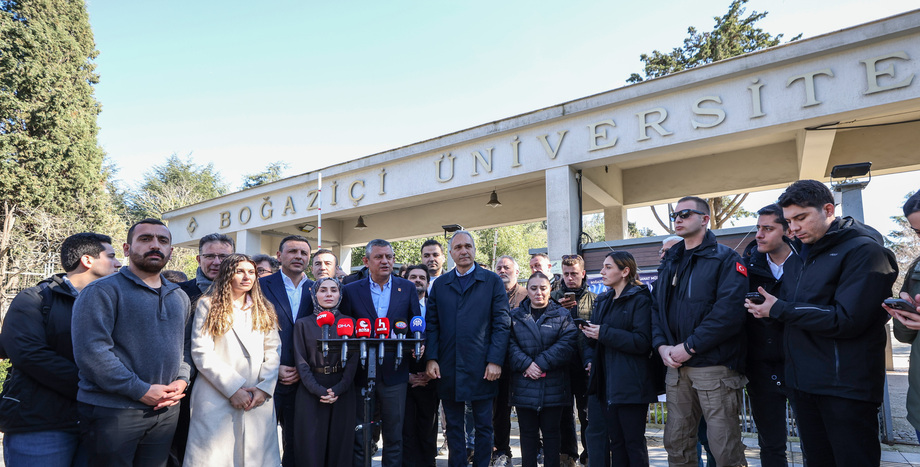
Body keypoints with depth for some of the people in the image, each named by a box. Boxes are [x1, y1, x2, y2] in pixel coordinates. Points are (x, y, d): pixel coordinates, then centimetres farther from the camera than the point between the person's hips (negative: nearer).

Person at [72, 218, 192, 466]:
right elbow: (91, 351, -17)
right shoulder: (102, 291, -8)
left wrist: (182, 380, -3)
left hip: (167, 410, 6)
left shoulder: (180, 296, 13)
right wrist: (141, 390, -18)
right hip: (112, 410, -6)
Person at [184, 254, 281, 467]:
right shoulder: (208, 305, 1)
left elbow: (273, 353, 7)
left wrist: (265, 387, -8)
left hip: (258, 401, 3)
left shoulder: (264, 310, 12)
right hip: (217, 399, -3)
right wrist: (233, 389, -12)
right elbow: (201, 353, -7)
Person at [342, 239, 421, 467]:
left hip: (394, 373, 1)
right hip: (361, 373, 0)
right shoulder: (351, 290, 2)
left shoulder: (408, 288, 4)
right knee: (359, 436, 11)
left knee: (394, 435, 11)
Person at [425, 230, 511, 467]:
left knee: (483, 426, 10)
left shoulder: (492, 281, 1)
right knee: (453, 426, 14)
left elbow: (501, 324, -4)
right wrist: (431, 358, -3)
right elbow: (432, 325, 7)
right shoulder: (440, 284, 9)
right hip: (448, 368, 3)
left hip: (481, 368, -2)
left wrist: (495, 361, -11)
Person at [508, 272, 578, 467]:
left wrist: (542, 363, -16)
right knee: (528, 433, 9)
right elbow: (510, 344, -3)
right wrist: (526, 364, -18)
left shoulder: (562, 315, 5)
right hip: (524, 386, 1)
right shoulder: (516, 316, 8)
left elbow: (567, 343, -8)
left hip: (553, 387, -1)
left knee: (551, 433, 8)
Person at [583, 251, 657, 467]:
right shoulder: (604, 301, 15)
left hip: (630, 384, -7)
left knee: (634, 442, 2)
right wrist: (590, 333, -5)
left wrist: (604, 333, -20)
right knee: (615, 441, 13)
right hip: (608, 384, 7)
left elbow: (643, 342, -17)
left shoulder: (640, 300, -7)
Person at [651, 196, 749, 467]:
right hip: (676, 366, 6)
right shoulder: (669, 264, 17)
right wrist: (661, 345, -2)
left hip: (714, 366, -6)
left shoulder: (725, 259, -3)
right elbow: (656, 308, 15)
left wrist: (689, 347, -17)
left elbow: (730, 310, -16)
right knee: (676, 444, 12)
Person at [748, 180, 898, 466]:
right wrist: (764, 308, -5)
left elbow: (847, 320, -21)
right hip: (803, 381, 7)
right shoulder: (798, 255, 12)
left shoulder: (864, 250, -12)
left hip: (845, 386, -7)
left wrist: (779, 309, -15)